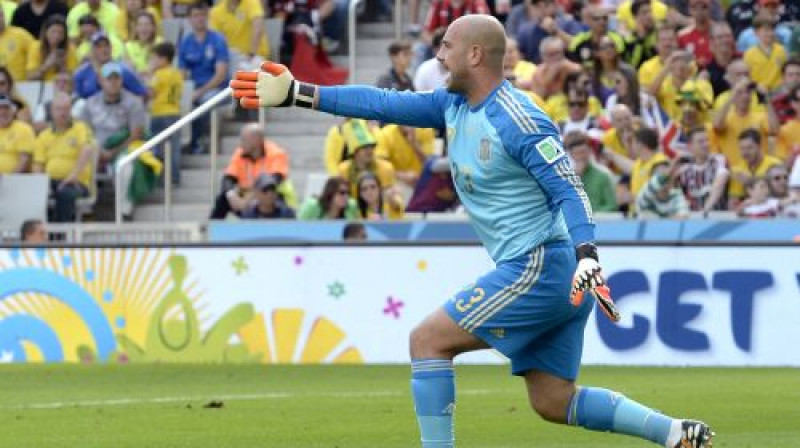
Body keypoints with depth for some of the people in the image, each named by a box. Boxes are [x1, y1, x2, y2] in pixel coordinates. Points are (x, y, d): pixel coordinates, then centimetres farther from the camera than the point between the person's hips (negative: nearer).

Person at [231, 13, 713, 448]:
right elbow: (384, 104, 14)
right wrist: (296, 93, 11)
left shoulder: (518, 121, -16)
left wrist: (587, 256, -34)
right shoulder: (455, 106, 11)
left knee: (428, 339, -7)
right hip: (544, 275, 10)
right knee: (554, 403, 8)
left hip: (540, 266, -10)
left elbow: (569, 191, -20)